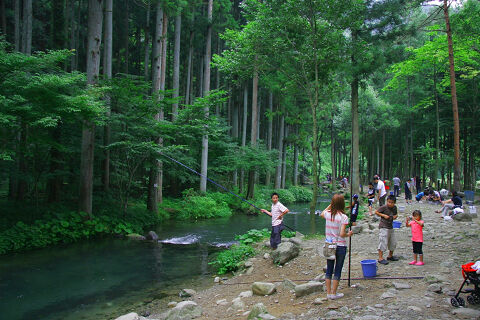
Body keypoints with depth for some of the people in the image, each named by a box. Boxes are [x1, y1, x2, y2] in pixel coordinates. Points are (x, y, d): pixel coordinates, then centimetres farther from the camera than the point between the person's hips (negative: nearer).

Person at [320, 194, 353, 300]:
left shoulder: (328, 214, -2)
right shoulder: (343, 217, -16)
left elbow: (322, 214, 24)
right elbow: (342, 234, -20)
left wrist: (330, 205, 23)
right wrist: (349, 234, 0)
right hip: (340, 246, -4)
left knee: (329, 270, 13)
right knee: (337, 270, 7)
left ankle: (328, 293, 18)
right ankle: (334, 293, 12)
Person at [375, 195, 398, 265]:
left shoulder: (394, 207, 6)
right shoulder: (384, 207, -14)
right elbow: (376, 212, -9)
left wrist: (396, 216, -1)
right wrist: (383, 215, -18)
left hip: (390, 227, 7)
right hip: (383, 227, -7)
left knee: (393, 243, 14)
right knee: (383, 242, -9)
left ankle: (390, 256, 32)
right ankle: (380, 258, -4)